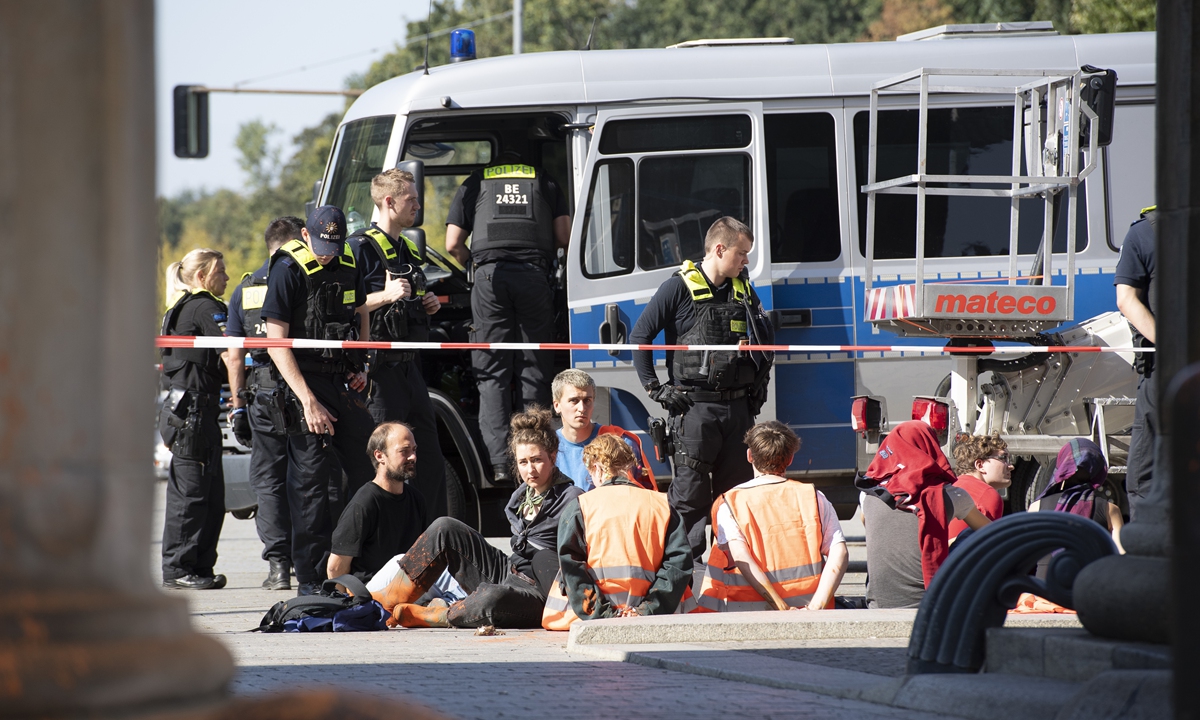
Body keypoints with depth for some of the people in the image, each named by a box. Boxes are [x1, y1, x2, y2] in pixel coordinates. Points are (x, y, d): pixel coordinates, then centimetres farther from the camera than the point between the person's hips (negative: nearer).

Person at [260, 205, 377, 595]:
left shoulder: (347, 266, 10)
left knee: (369, 470, 6)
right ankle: (310, 579, -2)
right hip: (305, 383, -6)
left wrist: (361, 367, 13)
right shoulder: (288, 270, -10)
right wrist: (308, 402, -18)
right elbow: (276, 343, -14)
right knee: (313, 479, -7)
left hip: (345, 385, 6)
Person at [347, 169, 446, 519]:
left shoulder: (410, 251, 20)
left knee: (431, 463, 9)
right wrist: (386, 296, -24)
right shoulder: (360, 247, -8)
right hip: (380, 368, -9)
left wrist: (428, 305, 12)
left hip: (410, 368, 9)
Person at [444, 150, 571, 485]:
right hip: (534, 274, 0)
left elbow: (453, 245, 15)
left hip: (490, 273, 0)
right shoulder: (544, 182, 23)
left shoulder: (475, 184, 21)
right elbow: (564, 236, 13)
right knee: (535, 372, 6)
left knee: (492, 373, 1)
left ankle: (500, 461, -9)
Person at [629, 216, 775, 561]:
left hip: (737, 407, 6)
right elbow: (640, 336, -5)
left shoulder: (743, 290, 14)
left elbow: (765, 337, 30)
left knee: (736, 487, 7)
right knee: (691, 491, -6)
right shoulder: (680, 288, -5)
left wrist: (760, 382, 19)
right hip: (694, 407, -6)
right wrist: (655, 389, -9)